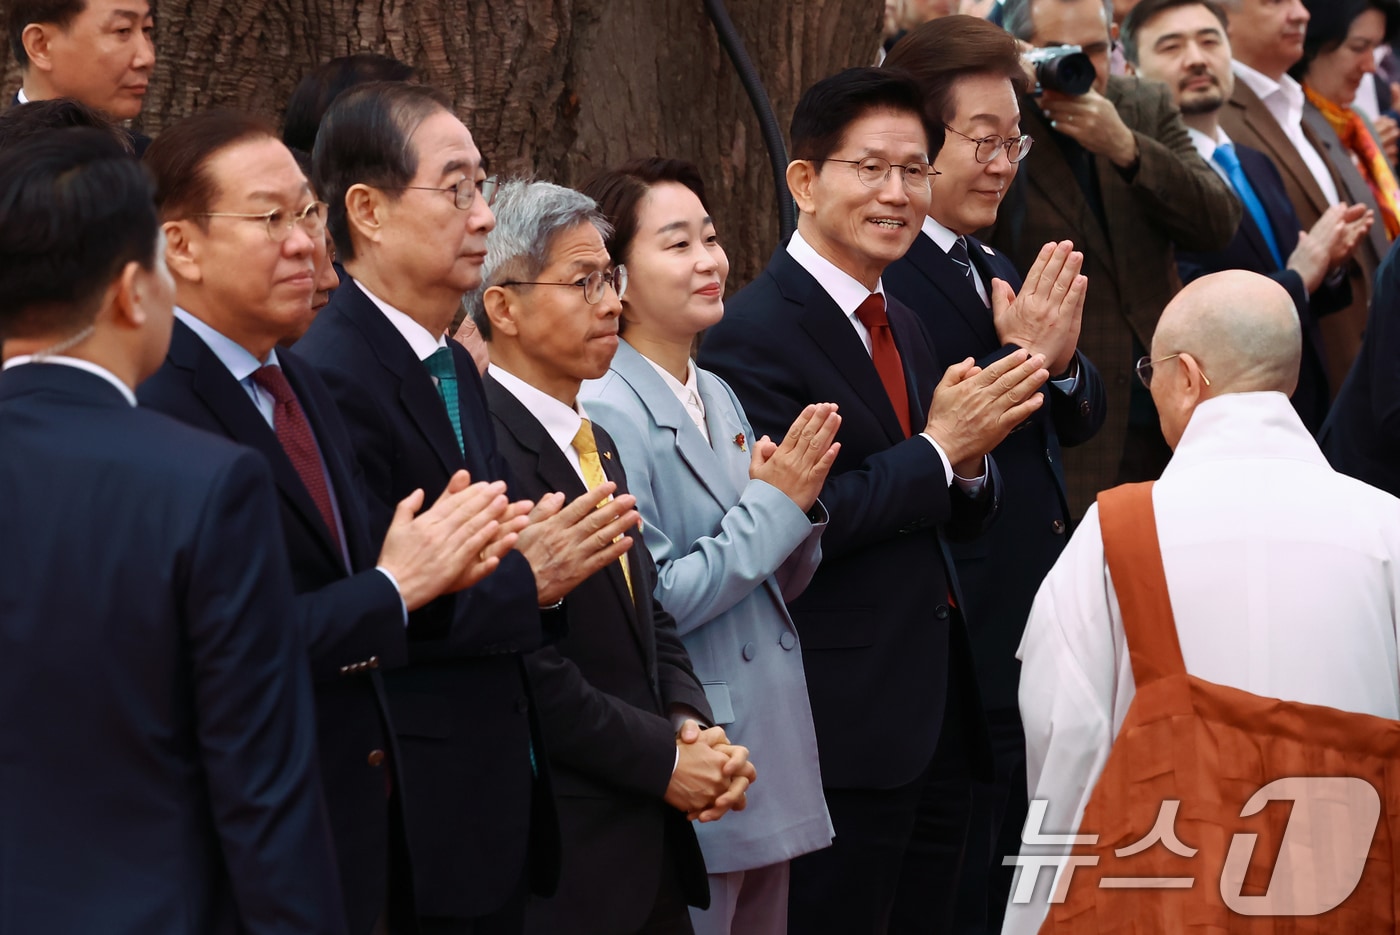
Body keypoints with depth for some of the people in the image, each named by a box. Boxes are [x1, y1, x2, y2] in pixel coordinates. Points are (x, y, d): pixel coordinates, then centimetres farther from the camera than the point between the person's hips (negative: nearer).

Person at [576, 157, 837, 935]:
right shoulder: (606, 411, -14)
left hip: (769, 761, 8)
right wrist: (773, 506, -15)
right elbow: (645, 606, -19)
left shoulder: (717, 397, 11)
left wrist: (797, 499, -4)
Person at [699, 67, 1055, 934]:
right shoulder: (754, 334, -12)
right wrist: (938, 449, -16)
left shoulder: (903, 325, 16)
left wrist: (972, 456, -5)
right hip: (845, 722, -8)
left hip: (938, 711, 9)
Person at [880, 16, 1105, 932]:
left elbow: (1082, 418, 9)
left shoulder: (998, 271, 14)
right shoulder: (883, 282, -17)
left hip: (1037, 630, 9)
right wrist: (1018, 358, -26)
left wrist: (1060, 358, -12)